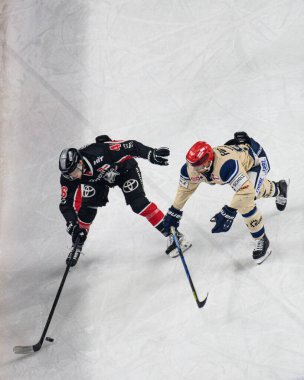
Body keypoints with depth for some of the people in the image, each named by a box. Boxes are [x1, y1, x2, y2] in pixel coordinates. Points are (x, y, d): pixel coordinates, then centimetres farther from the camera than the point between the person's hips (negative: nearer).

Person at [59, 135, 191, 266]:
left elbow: (130, 146, -36)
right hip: (98, 179, 4)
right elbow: (66, 204, -21)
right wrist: (72, 224, -34)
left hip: (124, 169, -4)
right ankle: (77, 245, 11)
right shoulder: (68, 177, -27)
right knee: (87, 206, -11)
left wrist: (152, 154, -43)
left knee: (137, 202, -21)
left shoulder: (100, 153, -43)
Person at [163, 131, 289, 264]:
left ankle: (261, 241, -4)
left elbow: (246, 191, -52)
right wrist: (174, 212, 0)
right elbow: (185, 188, -5)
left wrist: (228, 213, -56)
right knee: (257, 189, 34)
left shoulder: (226, 165, -48)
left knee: (245, 203, -24)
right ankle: (279, 188, 67)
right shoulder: (191, 168, -25)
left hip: (257, 159, -8)